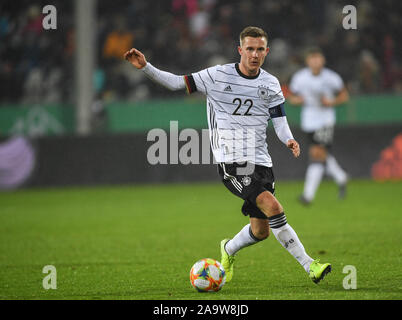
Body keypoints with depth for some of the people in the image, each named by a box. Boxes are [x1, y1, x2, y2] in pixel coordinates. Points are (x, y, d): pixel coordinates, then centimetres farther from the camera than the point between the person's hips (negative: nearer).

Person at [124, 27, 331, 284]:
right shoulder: (218, 76, -2)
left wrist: (289, 140, -14)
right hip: (231, 162, -5)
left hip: (260, 161, 5)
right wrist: (145, 67, -9)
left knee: (261, 231, 6)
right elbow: (177, 83, 3)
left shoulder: (270, 84, 9)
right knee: (272, 206, -25)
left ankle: (229, 249, 40)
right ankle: (309, 265, -22)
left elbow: (280, 122, 8)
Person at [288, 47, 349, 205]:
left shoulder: (331, 78, -8)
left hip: (325, 120, -4)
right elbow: (291, 96, 9)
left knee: (318, 154, -15)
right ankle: (340, 178, 40)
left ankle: (308, 194, -17)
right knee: (323, 155, 12)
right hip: (309, 121, 4)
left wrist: (332, 102, -15)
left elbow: (344, 95, 4)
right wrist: (296, 99, -14)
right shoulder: (300, 77, -2)